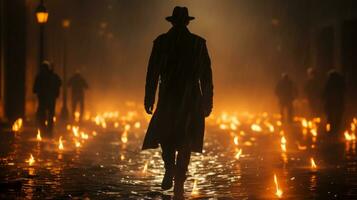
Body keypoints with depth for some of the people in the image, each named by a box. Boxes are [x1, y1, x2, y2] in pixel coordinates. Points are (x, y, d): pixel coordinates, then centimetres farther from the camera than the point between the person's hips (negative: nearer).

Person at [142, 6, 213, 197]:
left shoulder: (161, 41, 0)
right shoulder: (198, 42, 1)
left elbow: (152, 71, -2)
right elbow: (206, 75, 2)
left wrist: (149, 98, 1)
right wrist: (207, 101, 6)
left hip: (168, 96, -1)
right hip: (192, 99, 1)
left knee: (164, 133, 15)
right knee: (185, 141, 8)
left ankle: (170, 168, -11)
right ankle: (179, 184, 5)